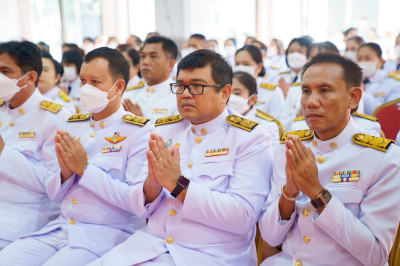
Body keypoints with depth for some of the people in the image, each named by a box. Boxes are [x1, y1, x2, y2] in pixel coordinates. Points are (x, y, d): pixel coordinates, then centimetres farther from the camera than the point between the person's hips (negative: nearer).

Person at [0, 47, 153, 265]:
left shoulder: (139, 131, -7)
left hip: (107, 234, -6)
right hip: (61, 228, 6)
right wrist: (66, 171, -9)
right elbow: (54, 194, 14)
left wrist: (84, 167, -15)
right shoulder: (73, 125, 12)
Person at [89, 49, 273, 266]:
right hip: (150, 247, 4)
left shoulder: (251, 139, -5)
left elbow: (244, 217, -16)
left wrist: (178, 184, -19)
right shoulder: (164, 130, 9)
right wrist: (151, 186, -14)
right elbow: (139, 207, 8)